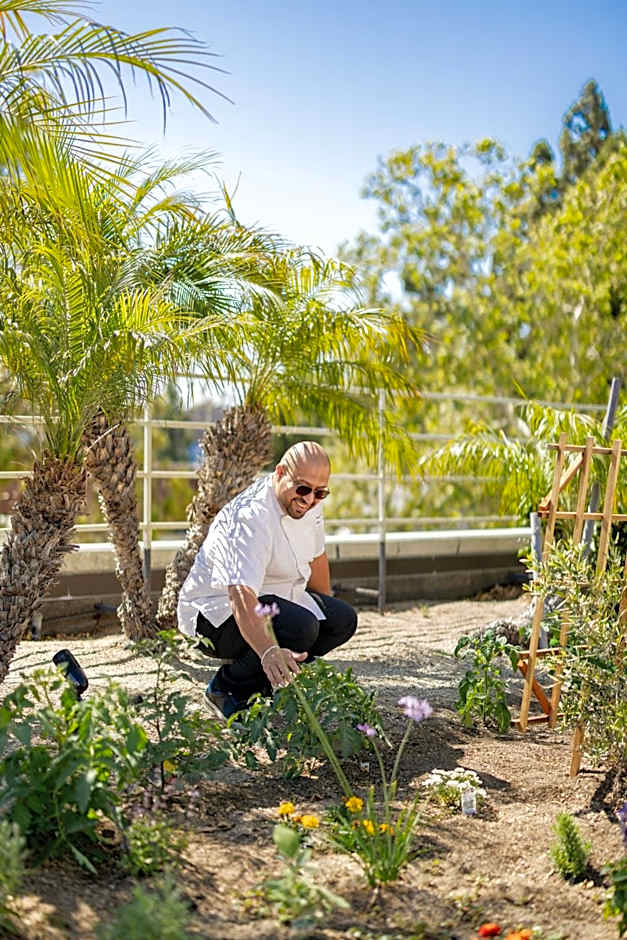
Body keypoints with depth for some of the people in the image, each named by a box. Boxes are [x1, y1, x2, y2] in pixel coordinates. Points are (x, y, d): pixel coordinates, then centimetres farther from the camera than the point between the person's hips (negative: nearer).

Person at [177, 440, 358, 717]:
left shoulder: (308, 503, -4)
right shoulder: (250, 519, -32)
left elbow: (316, 557, 15)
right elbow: (241, 596, -44)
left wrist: (324, 609, 25)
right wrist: (268, 651, -59)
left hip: (272, 600, 9)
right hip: (218, 609, -9)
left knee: (343, 620, 1)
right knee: (301, 626, -32)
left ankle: (266, 680, 8)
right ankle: (227, 688, -10)